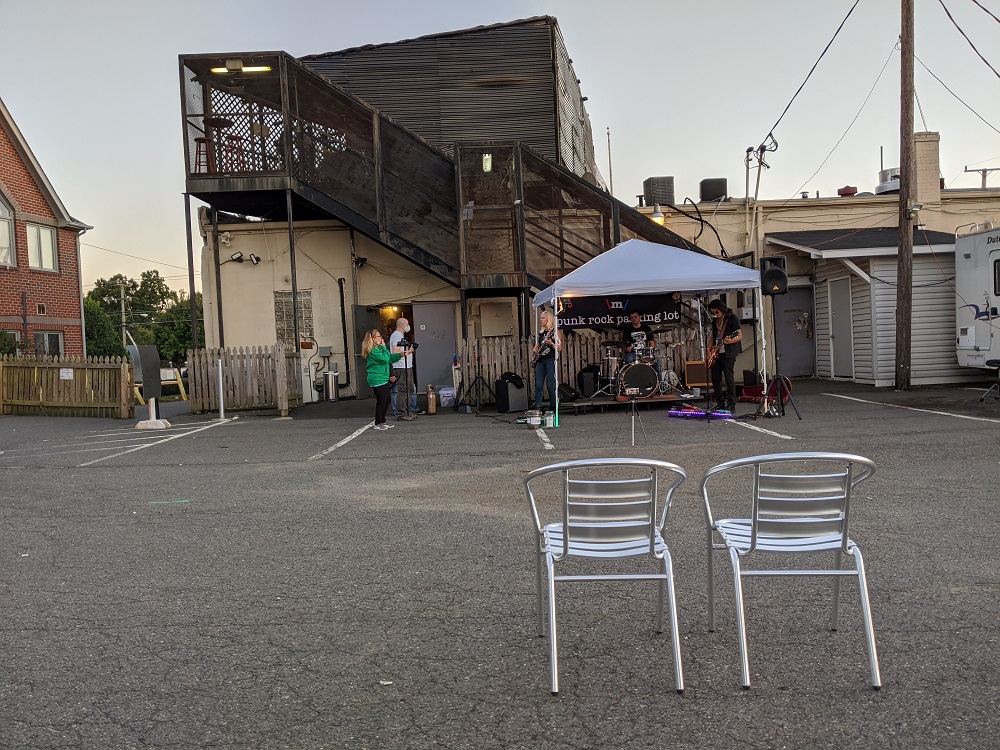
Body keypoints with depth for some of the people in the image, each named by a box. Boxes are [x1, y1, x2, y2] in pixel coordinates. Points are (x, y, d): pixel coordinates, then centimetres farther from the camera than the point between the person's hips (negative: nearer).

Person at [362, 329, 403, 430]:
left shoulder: (378, 348, 16)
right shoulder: (373, 351, -15)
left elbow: (390, 358, 17)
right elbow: (384, 359, -23)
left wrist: (400, 355, 5)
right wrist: (384, 347, -13)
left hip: (383, 379, 10)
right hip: (377, 379, -10)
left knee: (386, 400, 12)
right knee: (381, 401, -8)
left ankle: (382, 421, 21)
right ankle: (378, 423, 0)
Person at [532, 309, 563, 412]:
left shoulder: (556, 332, -4)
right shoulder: (541, 332, 16)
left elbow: (559, 348, -8)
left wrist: (550, 343, -22)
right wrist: (534, 350, 9)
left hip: (550, 360, -6)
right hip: (540, 360, 6)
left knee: (550, 385, -5)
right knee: (538, 384, -2)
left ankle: (553, 408, 5)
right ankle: (537, 407, -2)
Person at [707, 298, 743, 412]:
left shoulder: (732, 318, -6)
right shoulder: (715, 320, 16)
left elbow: (740, 336, -9)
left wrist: (730, 341, -28)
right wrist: (709, 349, 9)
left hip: (728, 353, -7)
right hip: (716, 353, 7)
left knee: (729, 378, -8)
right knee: (715, 378, 6)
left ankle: (731, 405, -5)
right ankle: (720, 404, 13)